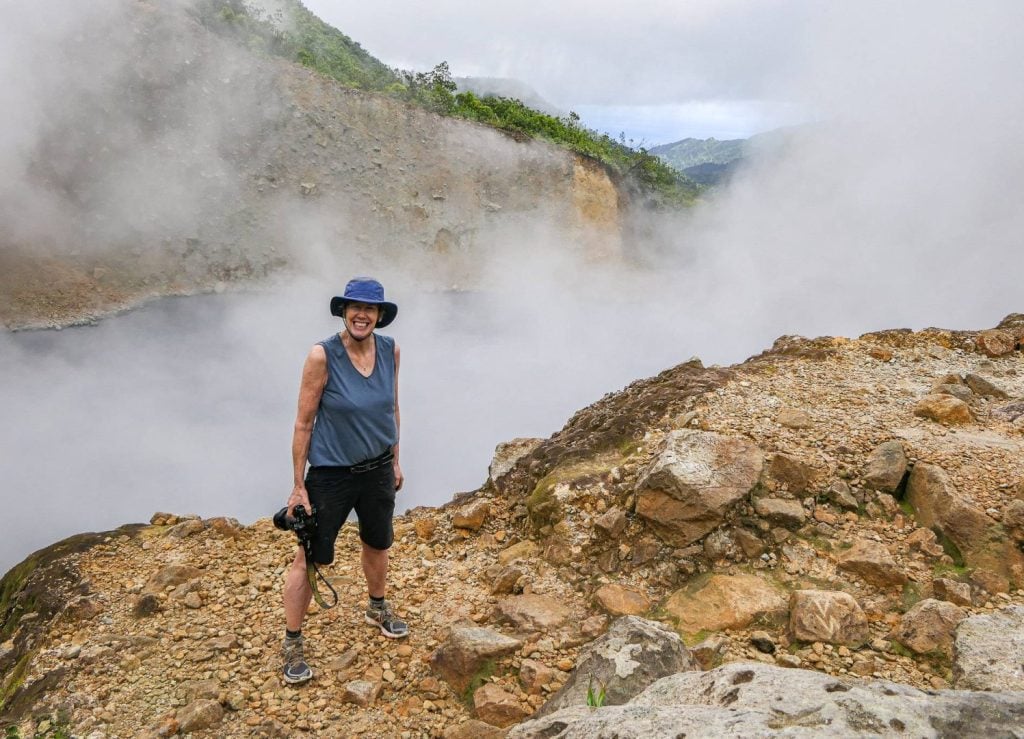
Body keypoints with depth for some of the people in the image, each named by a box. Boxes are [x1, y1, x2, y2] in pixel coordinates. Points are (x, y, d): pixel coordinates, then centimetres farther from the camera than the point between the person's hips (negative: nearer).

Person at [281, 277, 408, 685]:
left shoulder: (390, 350, -6)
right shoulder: (322, 356, -21)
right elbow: (303, 423, -15)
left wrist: (395, 460, 14)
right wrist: (299, 486, -11)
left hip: (377, 469, 5)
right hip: (331, 474, -5)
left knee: (377, 545, 24)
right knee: (310, 559, 4)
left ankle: (377, 608, 51)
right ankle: (292, 642, 24)